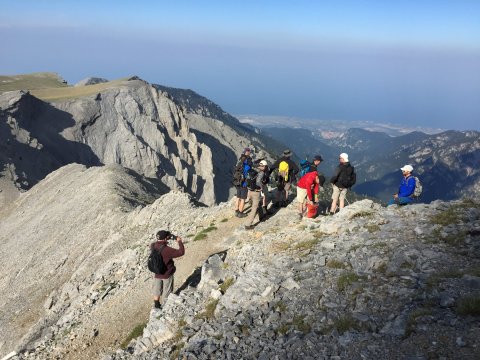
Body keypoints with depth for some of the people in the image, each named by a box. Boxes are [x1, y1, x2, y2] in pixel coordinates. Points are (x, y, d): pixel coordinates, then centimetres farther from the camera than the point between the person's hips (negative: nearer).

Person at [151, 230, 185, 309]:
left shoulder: (153, 246, -14)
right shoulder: (167, 250, -31)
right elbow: (181, 252, -27)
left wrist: (168, 238, 3)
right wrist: (179, 241, -14)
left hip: (156, 274, 5)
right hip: (167, 274, -5)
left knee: (157, 291, 24)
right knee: (166, 293, 16)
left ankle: (156, 307, 40)